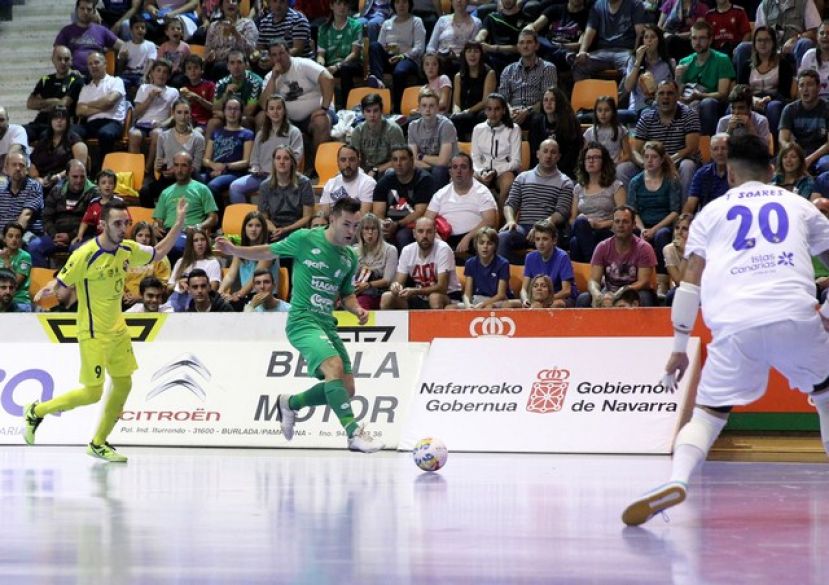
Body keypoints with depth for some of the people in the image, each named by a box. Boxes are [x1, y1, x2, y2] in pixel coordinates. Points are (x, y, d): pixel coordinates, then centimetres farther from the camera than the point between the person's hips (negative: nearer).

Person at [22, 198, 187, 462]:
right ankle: (36, 412, 14)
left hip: (117, 329, 7)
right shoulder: (86, 254, -21)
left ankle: (98, 443, 23)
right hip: (93, 333, -7)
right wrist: (47, 292, -32)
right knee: (92, 393, -6)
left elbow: (158, 252, 14)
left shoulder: (127, 250, -1)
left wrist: (179, 224, 5)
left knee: (123, 383, 8)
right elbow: (59, 283, -13)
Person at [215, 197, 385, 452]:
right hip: (302, 319, -7)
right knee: (334, 366, -30)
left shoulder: (350, 258, 11)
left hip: (327, 324, 7)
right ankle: (354, 433, -31)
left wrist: (357, 309, 2)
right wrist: (233, 250, -2)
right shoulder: (305, 239, -5)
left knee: (346, 389, 4)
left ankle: (290, 403, 27)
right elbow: (268, 252, 8)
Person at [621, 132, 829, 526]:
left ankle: (677, 480, -20)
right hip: (796, 316, 1)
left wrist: (679, 347, 16)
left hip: (735, 325, 0)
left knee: (707, 413, 6)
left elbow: (691, 281, 12)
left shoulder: (712, 212, 20)